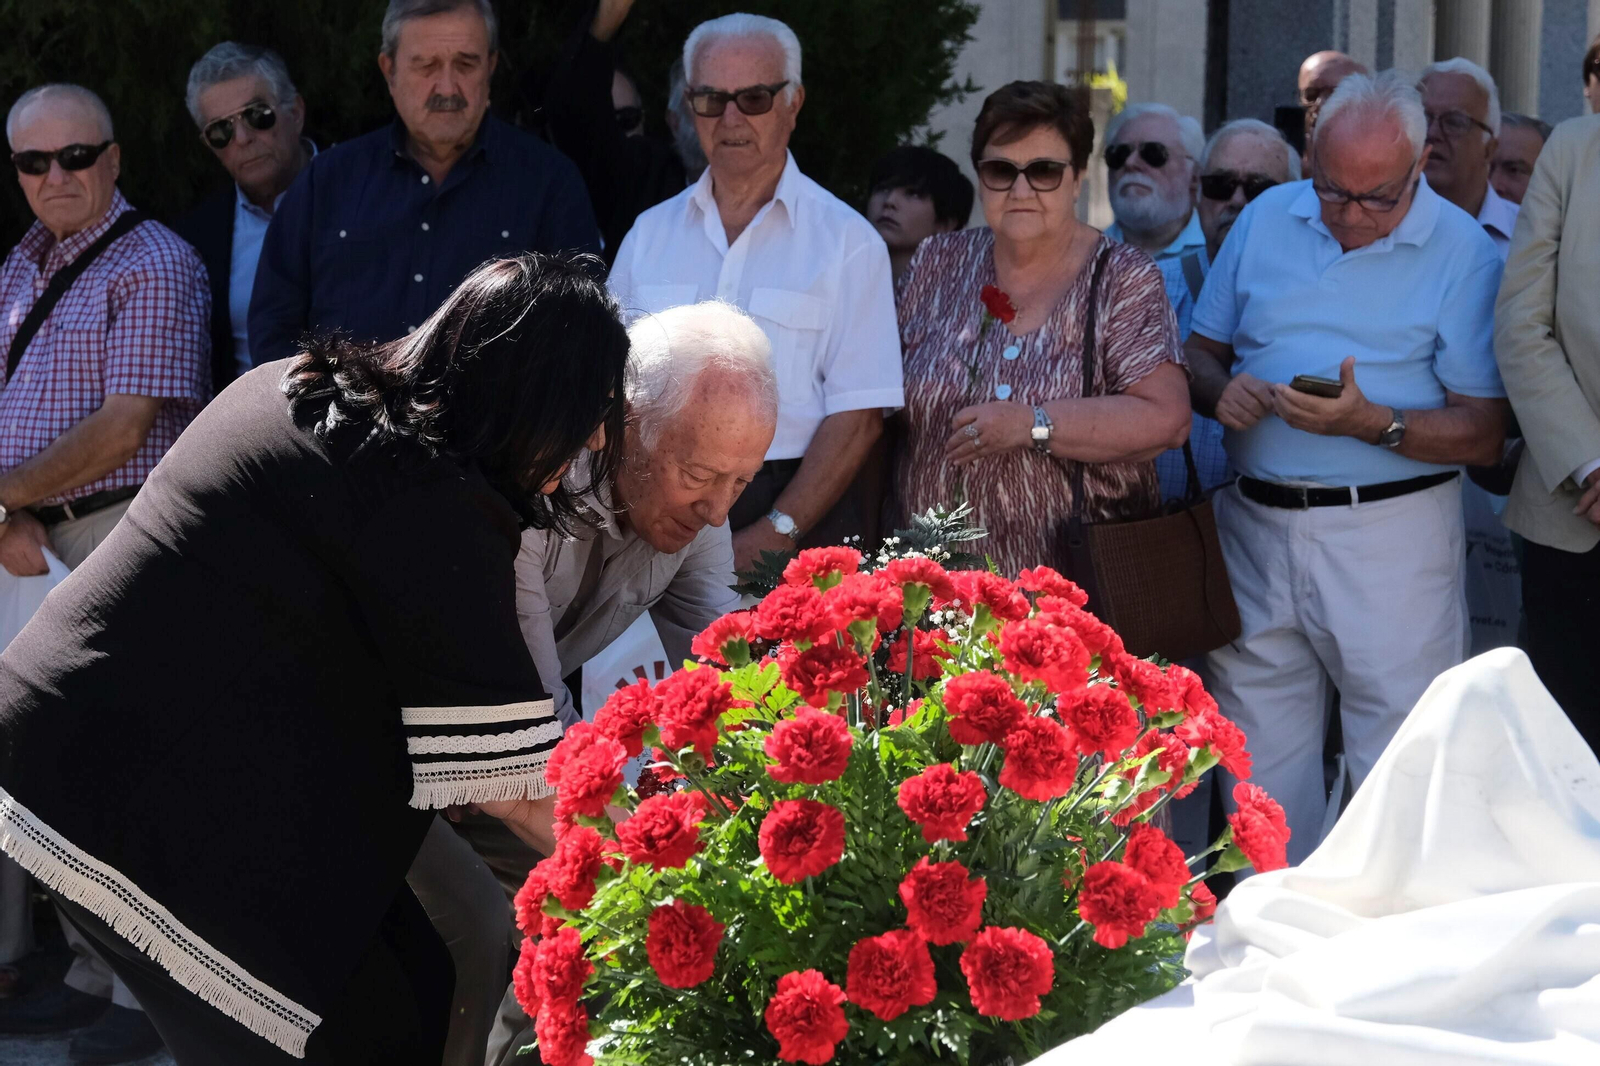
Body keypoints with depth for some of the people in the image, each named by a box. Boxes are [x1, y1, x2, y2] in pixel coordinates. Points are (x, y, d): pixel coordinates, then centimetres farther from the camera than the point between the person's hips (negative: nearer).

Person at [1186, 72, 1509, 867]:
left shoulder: (1464, 252, -5)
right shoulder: (1266, 219, 9)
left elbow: (1483, 435, -8)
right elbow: (1200, 352, 15)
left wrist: (1373, 424, -22)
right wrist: (1220, 391, -7)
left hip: (1388, 531, -4)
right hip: (1254, 526, 4)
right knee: (1258, 768, 10)